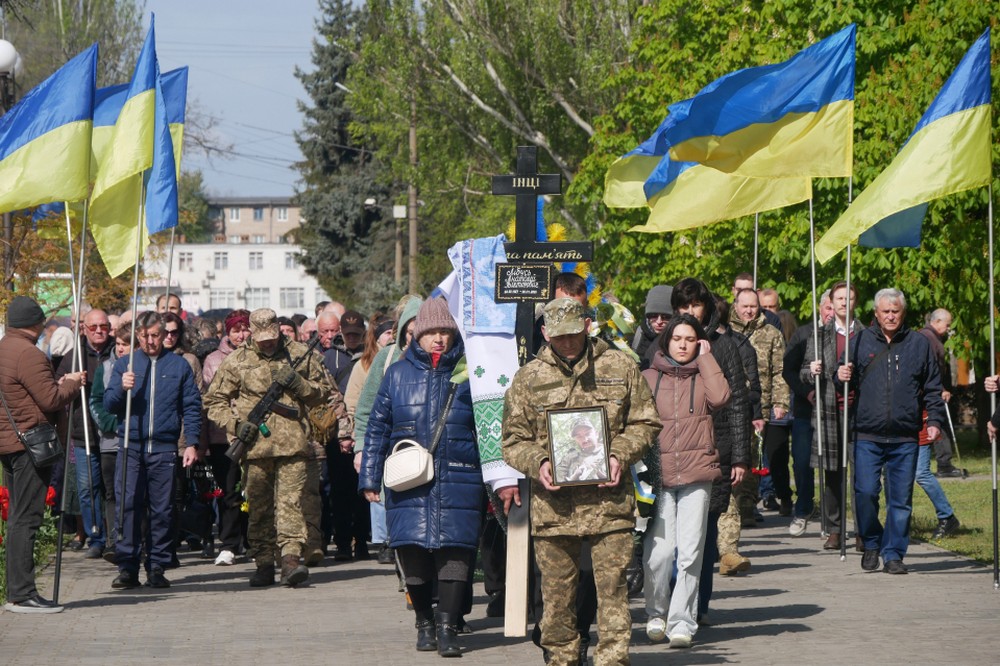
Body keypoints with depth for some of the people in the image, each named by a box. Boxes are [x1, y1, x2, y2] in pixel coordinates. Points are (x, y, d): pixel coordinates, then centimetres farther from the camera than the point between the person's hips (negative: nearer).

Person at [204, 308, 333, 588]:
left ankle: (291, 559, -17)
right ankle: (263, 563, 10)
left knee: (290, 501, -11)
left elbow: (325, 391, 15)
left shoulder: (300, 355, 10)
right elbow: (214, 401, 12)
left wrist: (300, 384, -5)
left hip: (292, 443, -1)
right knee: (259, 506, 4)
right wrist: (236, 424, -4)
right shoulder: (236, 361, 8)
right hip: (255, 445, 1)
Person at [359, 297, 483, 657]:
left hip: (457, 482, -1)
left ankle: (447, 627, -7)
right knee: (413, 553, 0)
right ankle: (424, 622, 16)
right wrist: (369, 478, 10)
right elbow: (377, 429, 14)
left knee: (455, 550, -10)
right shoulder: (397, 374, 10)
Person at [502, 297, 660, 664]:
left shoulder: (620, 367, 7)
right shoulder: (528, 378, 9)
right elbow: (514, 439, 10)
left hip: (608, 496, -1)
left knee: (612, 583, -4)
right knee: (557, 589, 6)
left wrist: (620, 456, -6)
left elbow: (644, 422, 11)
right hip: (553, 504, 1)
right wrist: (538, 463, -10)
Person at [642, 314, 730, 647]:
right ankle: (656, 613, 12)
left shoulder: (703, 375, 12)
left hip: (697, 473, 0)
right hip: (658, 473, 0)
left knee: (690, 552, -5)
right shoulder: (648, 378, 11)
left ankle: (682, 622, 2)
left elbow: (719, 397, -9)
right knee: (659, 550, -9)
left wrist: (705, 358, -1)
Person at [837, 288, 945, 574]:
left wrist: (935, 420, 3)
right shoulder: (861, 341, 8)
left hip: (905, 438, 0)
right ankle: (871, 544, 13)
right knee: (865, 492, -8)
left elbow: (933, 387, 13)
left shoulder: (919, 344, 9)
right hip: (867, 435, 0)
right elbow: (848, 380, 15)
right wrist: (841, 377, -9)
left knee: (901, 498, 1)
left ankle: (893, 553, 10)